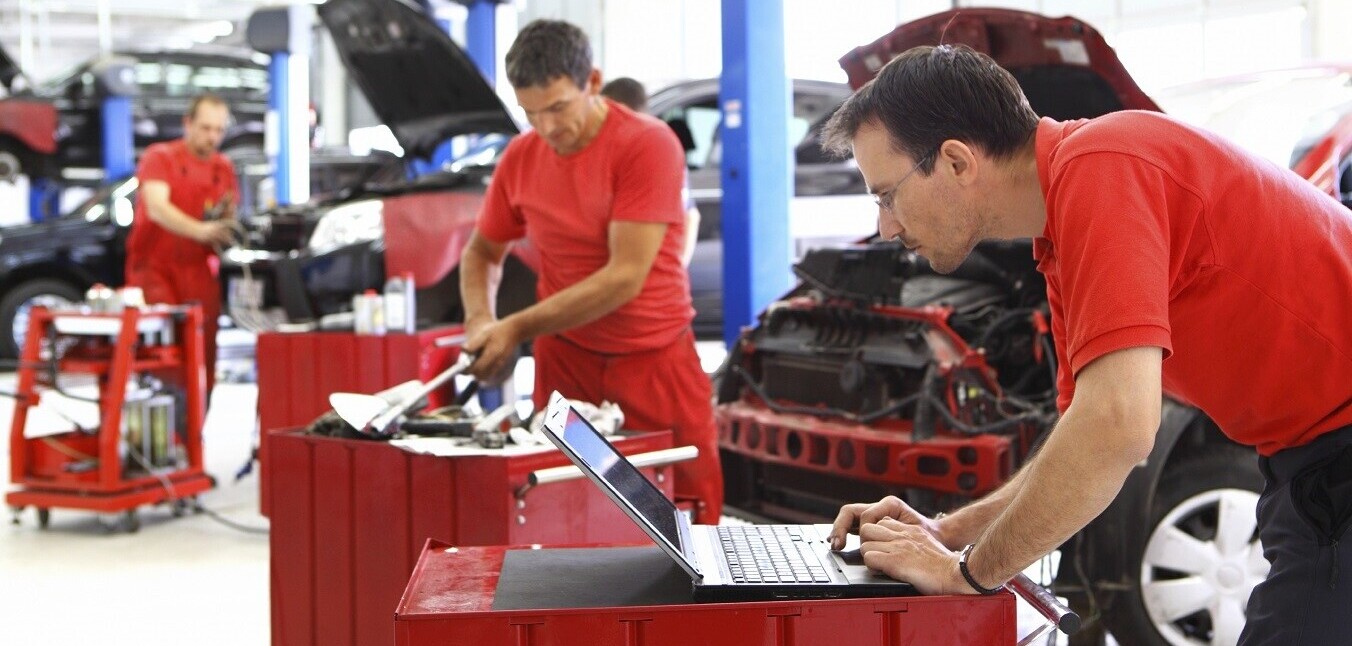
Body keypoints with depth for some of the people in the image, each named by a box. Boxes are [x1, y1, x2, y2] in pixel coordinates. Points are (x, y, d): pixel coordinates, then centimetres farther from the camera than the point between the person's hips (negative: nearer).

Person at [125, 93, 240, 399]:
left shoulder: (224, 168, 12)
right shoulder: (160, 157, -2)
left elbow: (226, 226, 16)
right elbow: (157, 209, -19)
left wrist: (226, 218, -10)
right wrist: (201, 230, -34)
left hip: (198, 273, 4)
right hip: (154, 268, -4)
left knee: (203, 355, 0)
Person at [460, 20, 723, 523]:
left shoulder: (648, 144, -13)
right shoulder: (521, 157, 2)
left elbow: (625, 276, -19)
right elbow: (482, 252, 16)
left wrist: (518, 328, -19)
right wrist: (480, 321, -5)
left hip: (655, 359, -3)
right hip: (566, 359, 4)